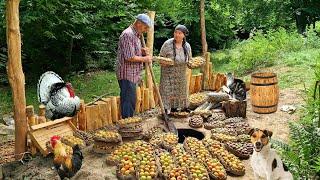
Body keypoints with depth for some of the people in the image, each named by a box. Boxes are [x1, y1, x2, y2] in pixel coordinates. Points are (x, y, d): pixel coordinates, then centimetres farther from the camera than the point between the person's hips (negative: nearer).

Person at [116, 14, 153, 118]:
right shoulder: (128, 35, -17)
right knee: (129, 102, -5)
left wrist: (142, 50, 8)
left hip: (132, 75, 10)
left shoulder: (135, 35, 16)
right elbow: (129, 57, -23)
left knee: (131, 101, 16)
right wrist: (144, 59, -11)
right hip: (127, 75, -10)